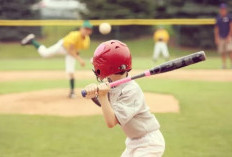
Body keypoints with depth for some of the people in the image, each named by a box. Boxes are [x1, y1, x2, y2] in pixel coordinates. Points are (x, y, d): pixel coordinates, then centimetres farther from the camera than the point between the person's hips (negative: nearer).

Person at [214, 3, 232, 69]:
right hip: (221, 37, 3)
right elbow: (216, 29, 13)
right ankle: (224, 64, 9)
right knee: (222, 51, 2)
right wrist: (216, 38, 6)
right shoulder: (218, 18, 10)